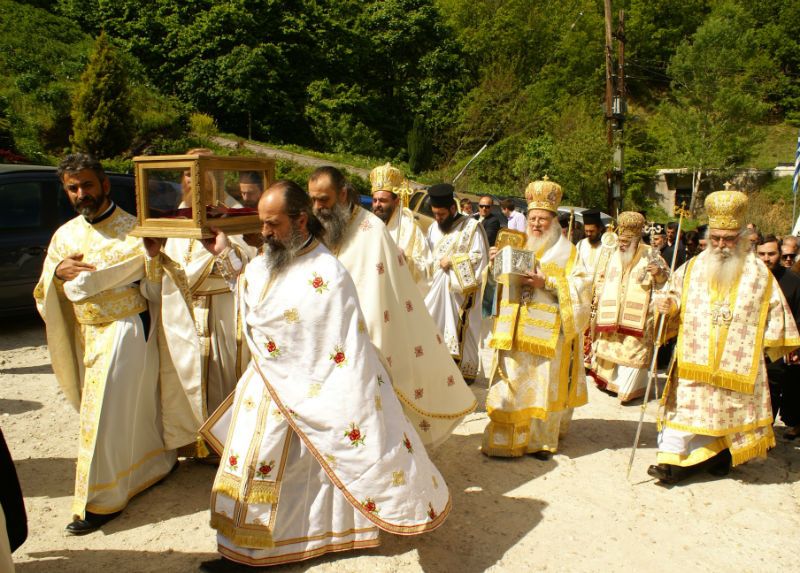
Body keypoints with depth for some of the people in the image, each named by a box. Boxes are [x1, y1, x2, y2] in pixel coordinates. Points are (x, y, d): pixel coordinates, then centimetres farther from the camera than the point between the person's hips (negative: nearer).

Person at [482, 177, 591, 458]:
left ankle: (541, 439, 17)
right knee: (511, 383, 4)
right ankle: (506, 439, 15)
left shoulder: (567, 252, 2)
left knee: (543, 383, 2)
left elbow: (579, 287, -7)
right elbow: (500, 283, 19)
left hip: (548, 331, -3)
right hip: (515, 331, 4)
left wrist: (547, 282, -18)